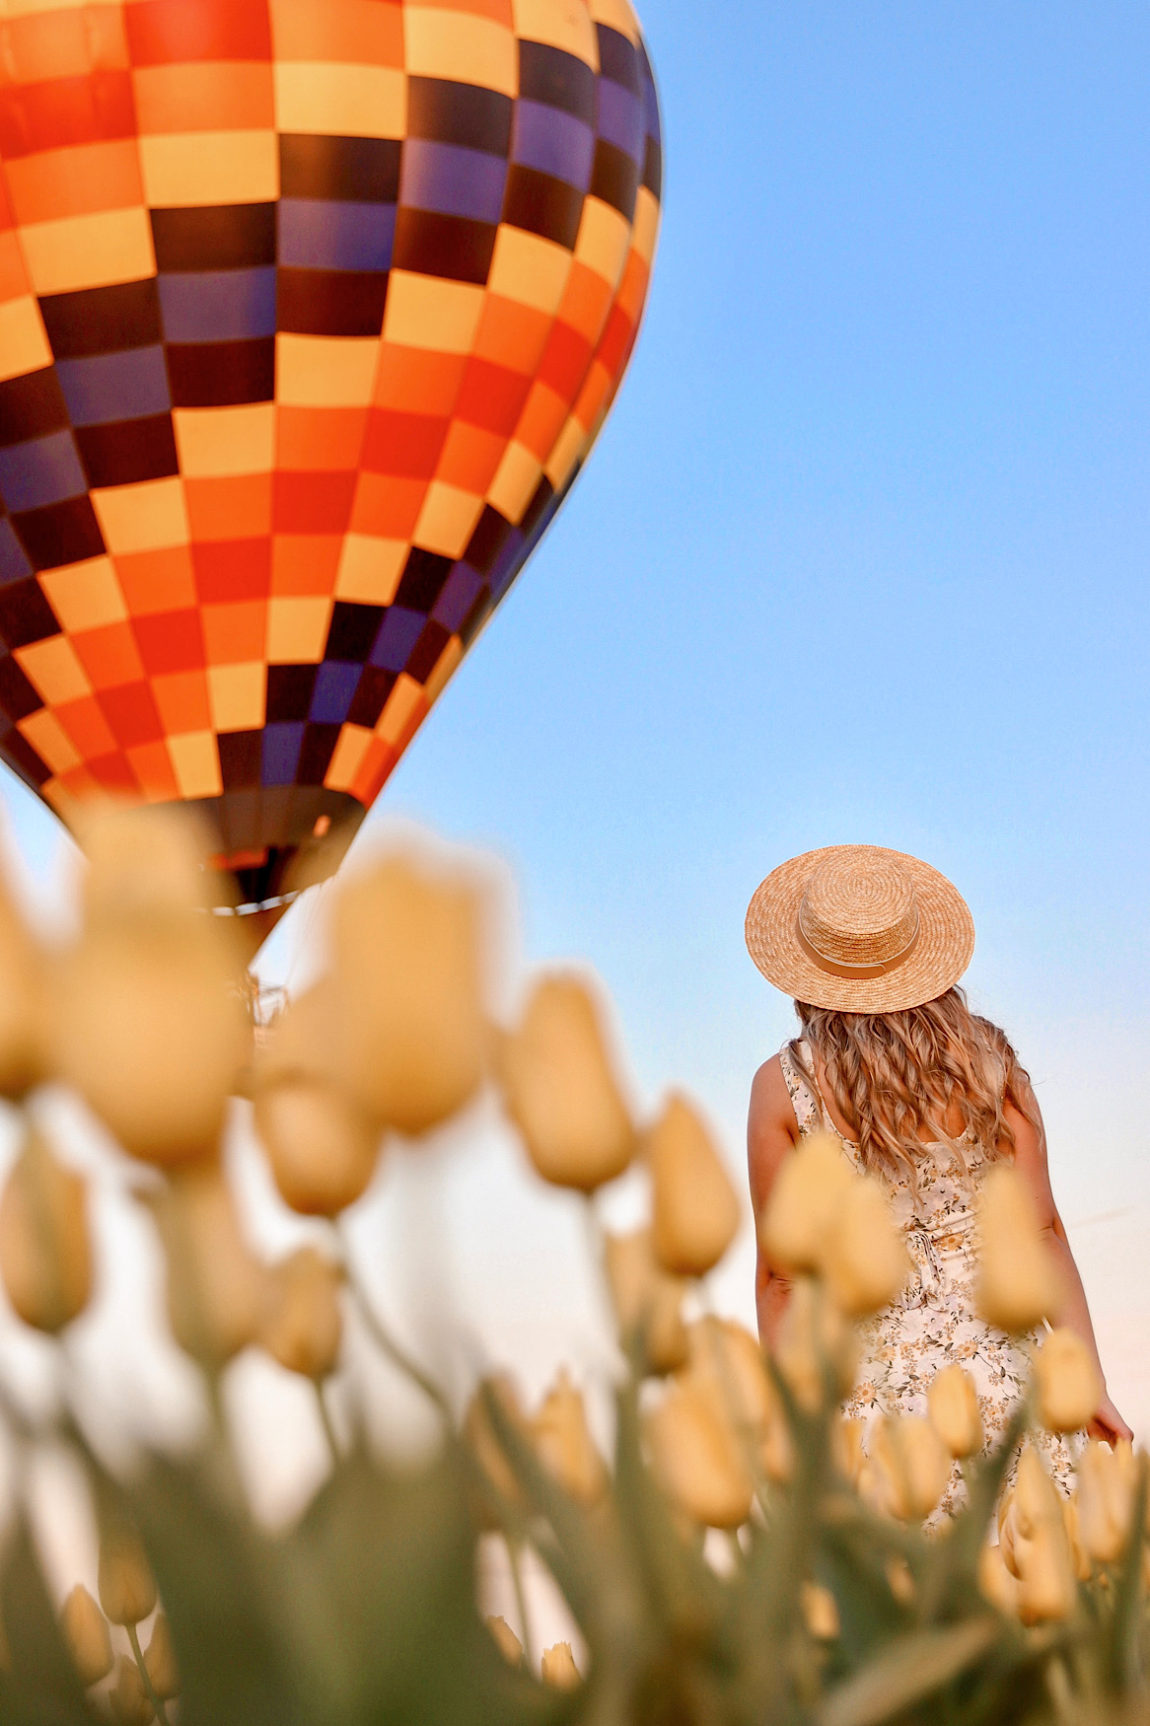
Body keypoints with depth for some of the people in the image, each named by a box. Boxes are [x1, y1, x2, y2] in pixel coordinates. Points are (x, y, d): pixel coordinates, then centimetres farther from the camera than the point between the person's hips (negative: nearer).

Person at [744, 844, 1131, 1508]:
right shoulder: (985, 1058, -3)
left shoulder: (784, 1086, -8)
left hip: (871, 1393, -2)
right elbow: (1041, 1229, -3)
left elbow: (781, 1275, -4)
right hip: (995, 1381, 2)